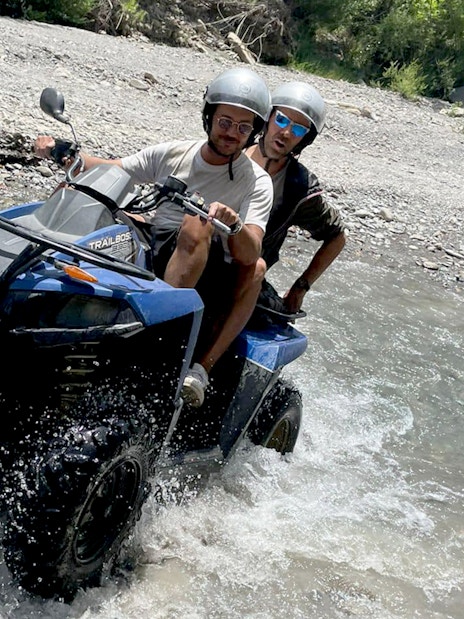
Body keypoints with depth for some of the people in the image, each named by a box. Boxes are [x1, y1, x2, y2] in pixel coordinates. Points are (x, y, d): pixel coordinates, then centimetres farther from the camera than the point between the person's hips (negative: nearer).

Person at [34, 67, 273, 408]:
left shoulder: (257, 182, -3)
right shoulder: (174, 153, 9)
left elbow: (250, 255, -18)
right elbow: (109, 170, 14)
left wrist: (234, 225, -40)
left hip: (204, 276, -4)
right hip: (148, 255, 4)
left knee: (198, 224, -37)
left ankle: (202, 367, -42)